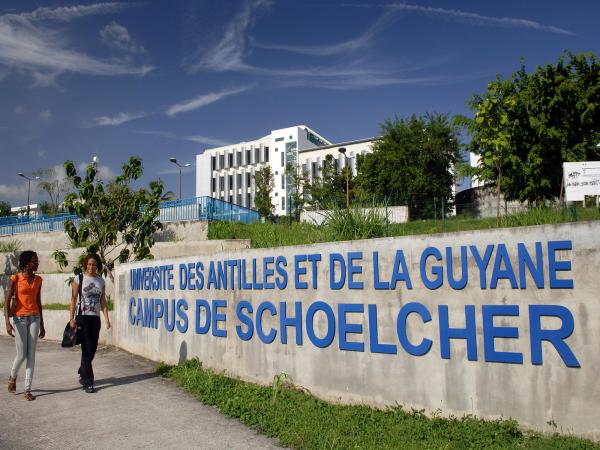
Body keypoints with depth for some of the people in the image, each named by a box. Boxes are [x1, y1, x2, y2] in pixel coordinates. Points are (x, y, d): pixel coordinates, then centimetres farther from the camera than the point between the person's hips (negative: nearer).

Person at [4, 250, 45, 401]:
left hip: (34, 318, 3)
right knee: (21, 355, 1)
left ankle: (27, 389, 7)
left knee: (31, 355, 1)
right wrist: (7, 322, -21)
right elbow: (7, 301, -10)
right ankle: (12, 377, 33)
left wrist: (42, 325, 13)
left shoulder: (38, 279, 7)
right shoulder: (16, 279, -7)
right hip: (20, 319, -3)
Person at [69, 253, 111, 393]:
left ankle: (82, 374, 33)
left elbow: (103, 302, 9)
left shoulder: (101, 281, 9)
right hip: (83, 317, -4)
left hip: (95, 319, 4)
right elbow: (73, 299, -3)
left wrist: (107, 319, 2)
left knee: (92, 350, 9)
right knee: (87, 349, -6)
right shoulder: (79, 279, -1)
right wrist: (72, 318, -10)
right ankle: (87, 382, 1)